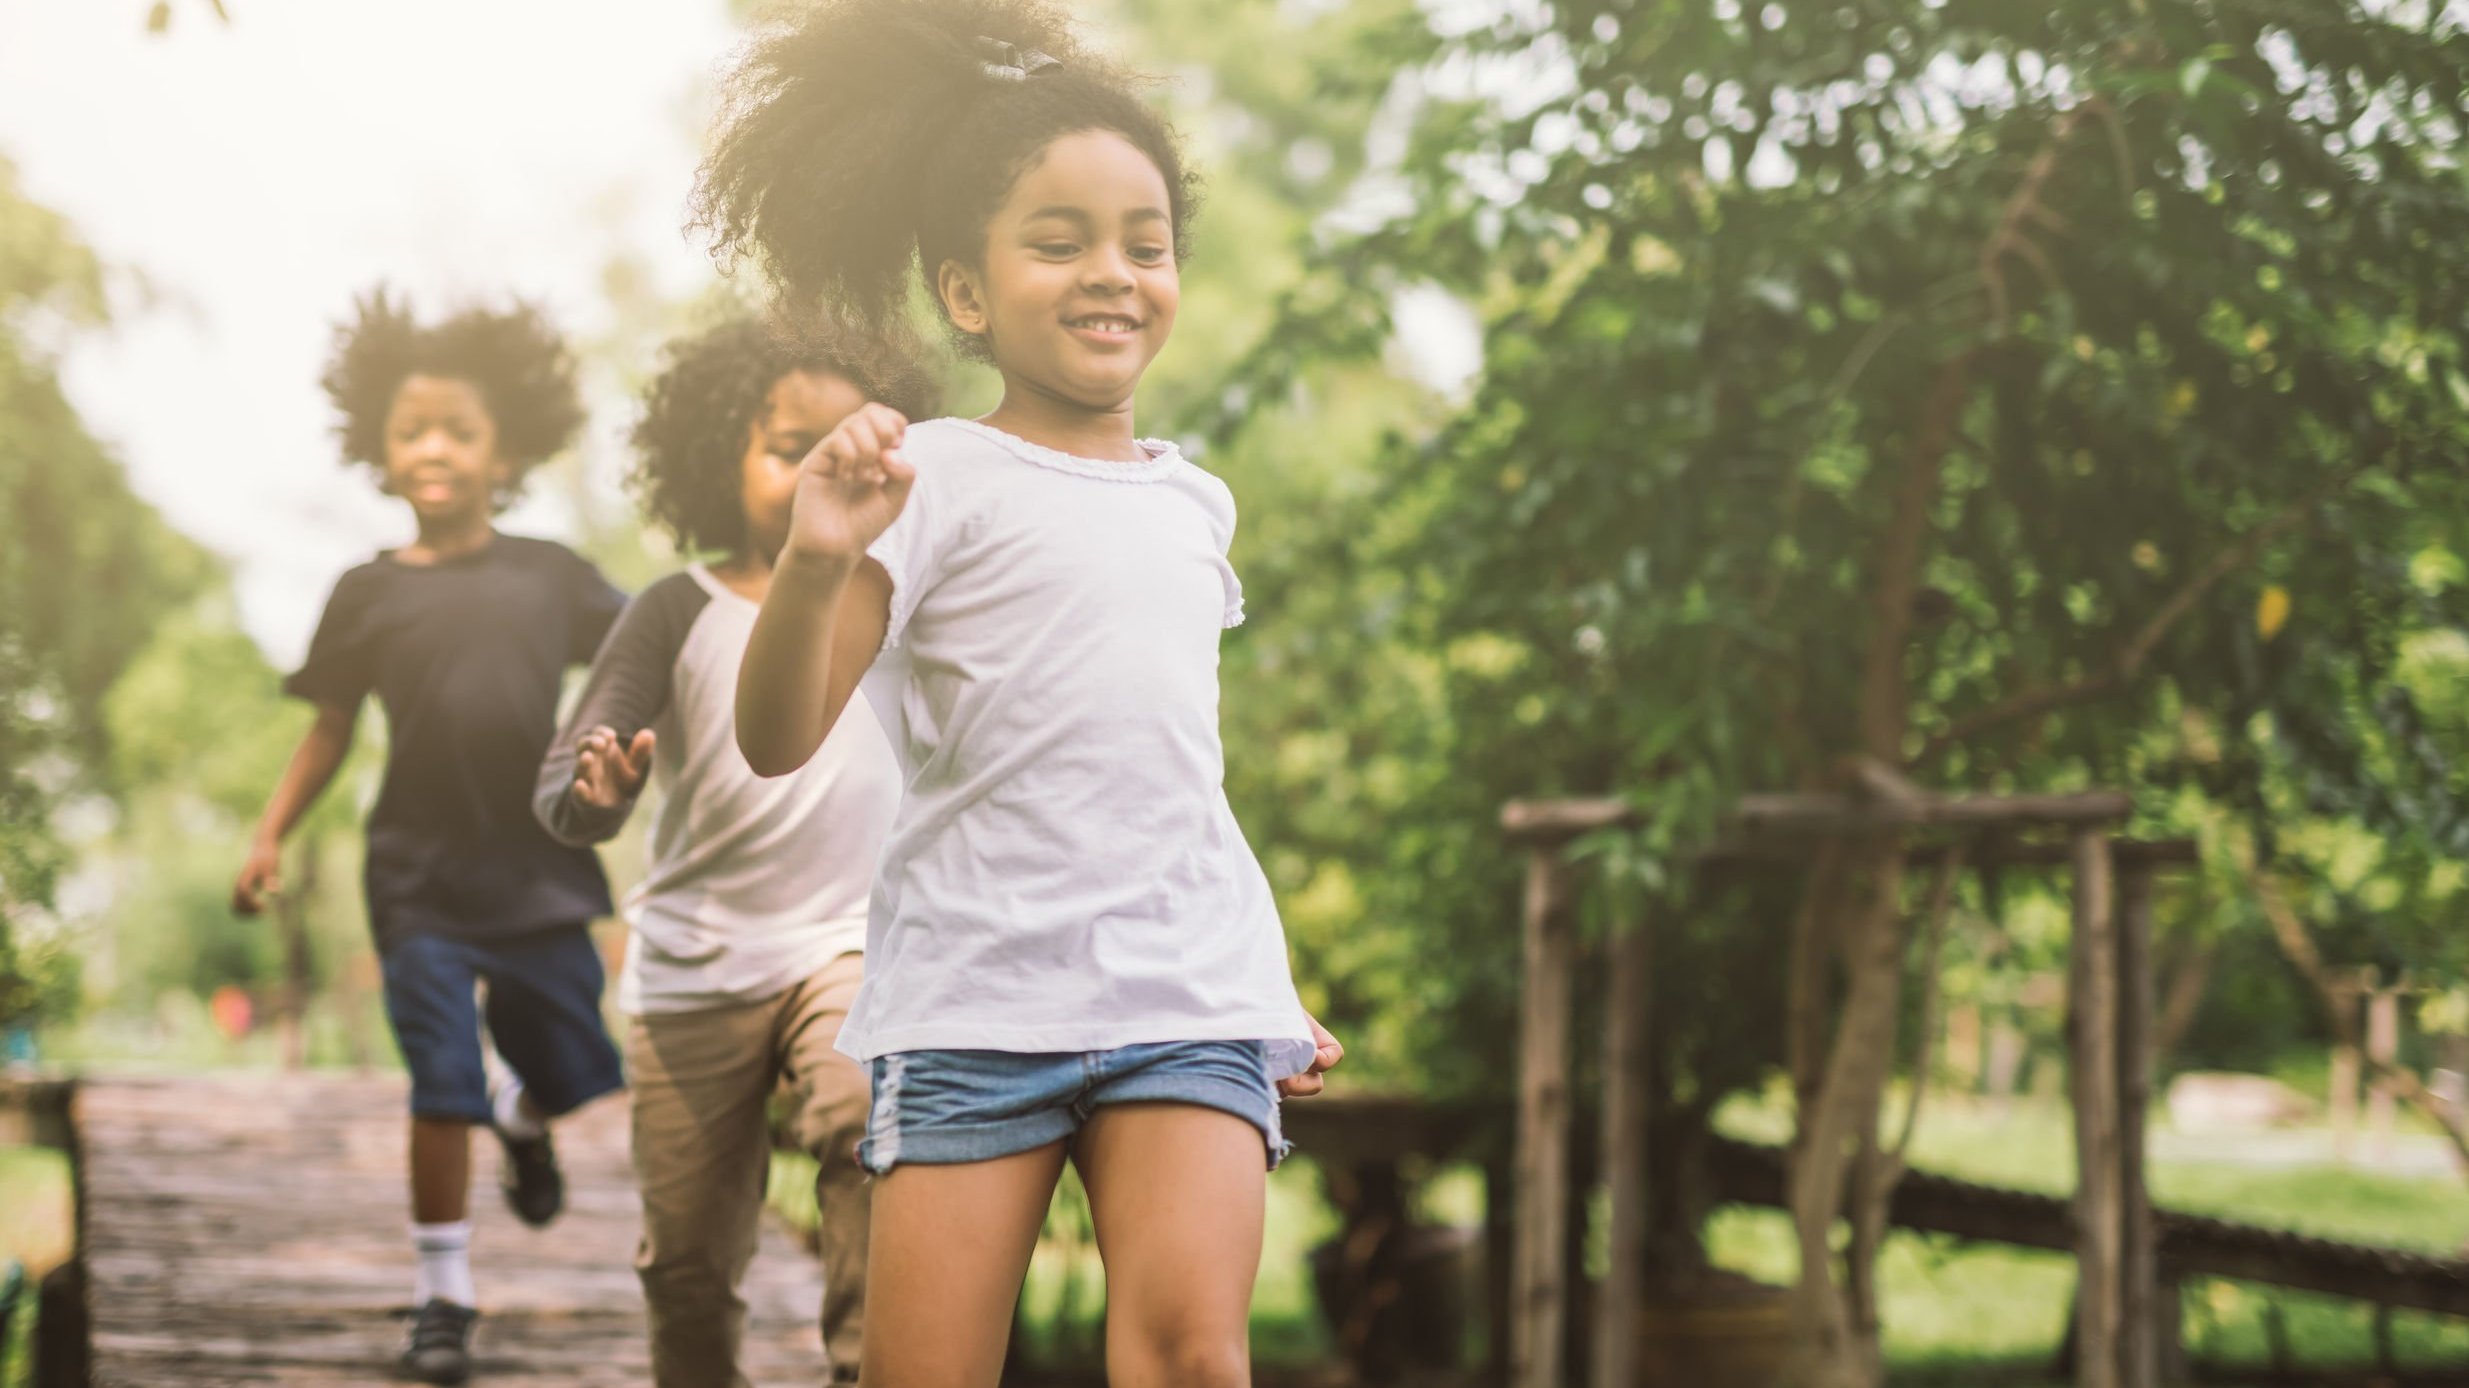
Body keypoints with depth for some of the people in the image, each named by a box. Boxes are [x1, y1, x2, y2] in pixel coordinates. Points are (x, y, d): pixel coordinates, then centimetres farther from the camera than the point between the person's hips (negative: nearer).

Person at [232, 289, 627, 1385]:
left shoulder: (550, 576, 4)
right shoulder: (369, 594, 2)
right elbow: (331, 728, 8)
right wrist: (271, 834, 2)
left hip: (540, 871, 1)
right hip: (421, 878, -1)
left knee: (575, 1069, 8)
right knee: (442, 1090, -4)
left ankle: (523, 1115, 45)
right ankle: (442, 1296, 11)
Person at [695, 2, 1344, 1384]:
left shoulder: (1195, 502, 16)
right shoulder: (938, 479, -1)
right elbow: (780, 744, -9)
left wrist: (1268, 980, 29)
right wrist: (817, 564, -28)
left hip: (1189, 995, 4)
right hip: (973, 994, -3)